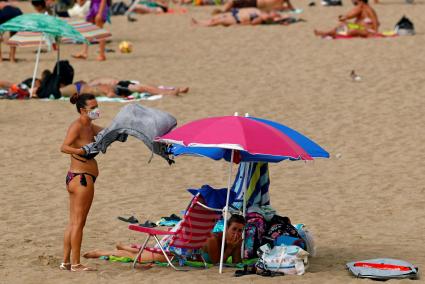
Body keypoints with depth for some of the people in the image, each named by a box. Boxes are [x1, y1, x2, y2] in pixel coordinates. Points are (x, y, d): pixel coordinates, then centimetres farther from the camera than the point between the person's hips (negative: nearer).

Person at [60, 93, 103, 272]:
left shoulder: (90, 127, 15)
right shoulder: (77, 126, -12)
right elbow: (64, 147, -24)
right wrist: (83, 151, -37)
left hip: (76, 178, 10)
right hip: (82, 177, -10)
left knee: (73, 223, 12)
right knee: (78, 222, -6)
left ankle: (66, 262, 16)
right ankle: (75, 263, -3)